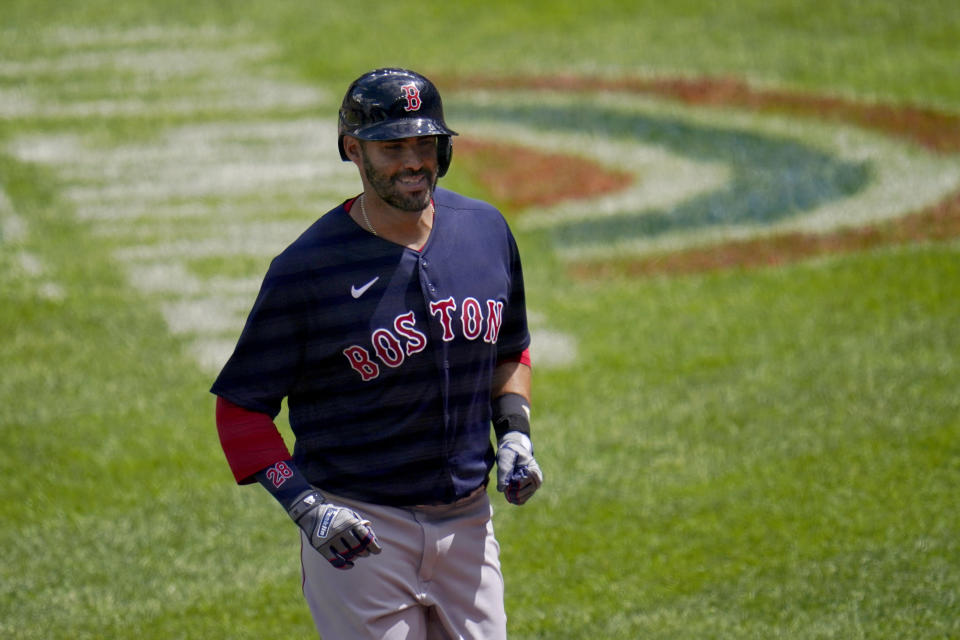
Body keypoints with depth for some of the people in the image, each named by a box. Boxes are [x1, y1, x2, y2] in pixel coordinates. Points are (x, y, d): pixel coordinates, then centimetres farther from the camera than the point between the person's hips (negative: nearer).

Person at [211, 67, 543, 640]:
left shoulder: (486, 231, 4)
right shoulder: (306, 270, -13)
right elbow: (241, 407, -8)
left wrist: (516, 436, 4)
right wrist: (306, 507, -19)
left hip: (467, 522, 5)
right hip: (362, 528, -5)